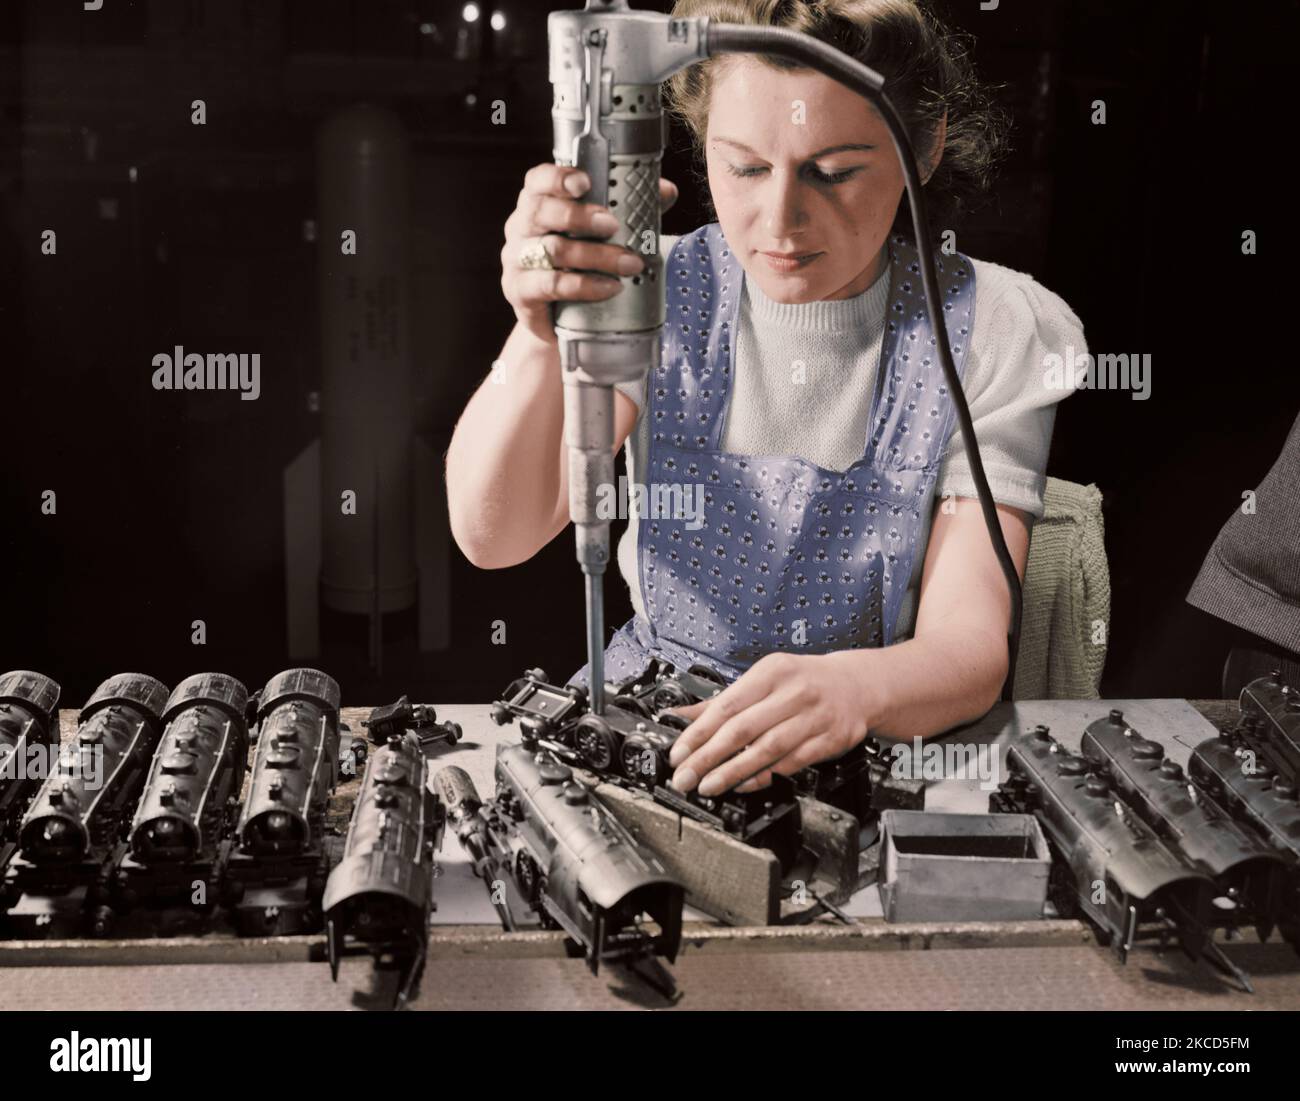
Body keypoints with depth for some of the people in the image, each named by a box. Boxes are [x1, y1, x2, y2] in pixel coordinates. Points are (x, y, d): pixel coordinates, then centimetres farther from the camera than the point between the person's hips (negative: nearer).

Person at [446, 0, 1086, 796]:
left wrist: (852, 691, -42)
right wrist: (542, 339, -36)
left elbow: (970, 641, -18)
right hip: (650, 717, -1)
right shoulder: (659, 293, -5)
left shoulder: (992, 336, -9)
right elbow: (493, 535, -17)